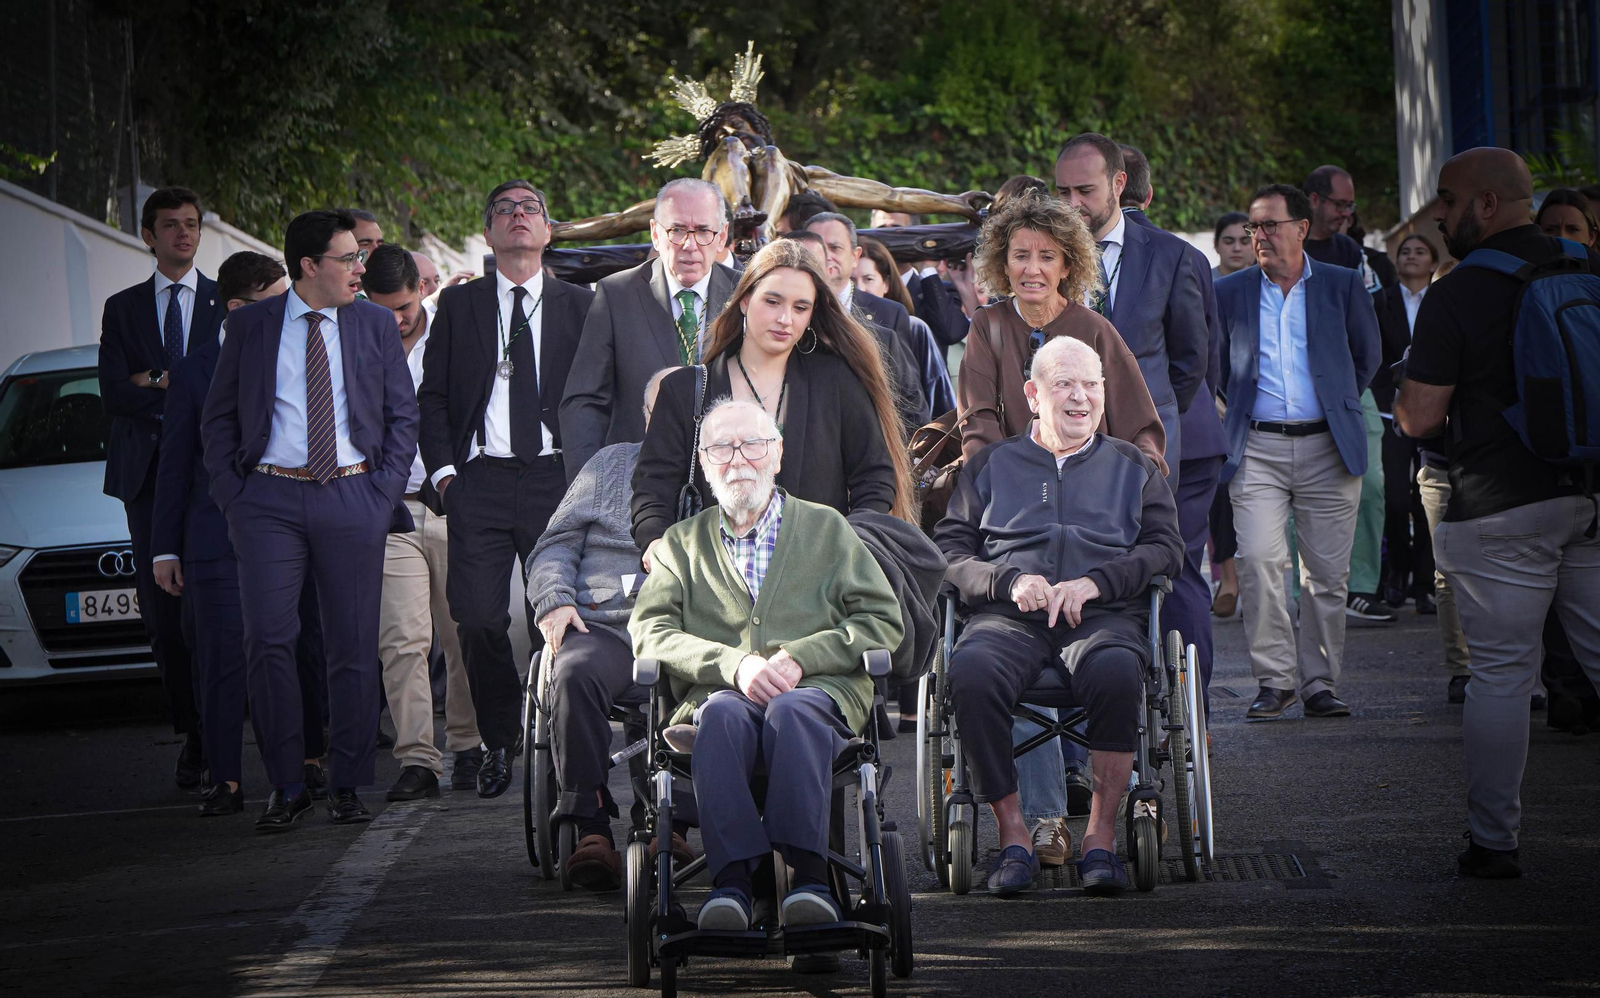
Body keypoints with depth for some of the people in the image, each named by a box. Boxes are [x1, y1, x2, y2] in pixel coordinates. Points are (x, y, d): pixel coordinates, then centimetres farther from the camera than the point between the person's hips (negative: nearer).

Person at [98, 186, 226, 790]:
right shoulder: (122, 309, 15)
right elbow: (114, 395, 3)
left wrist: (159, 385, -5)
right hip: (147, 475, 3)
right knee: (162, 614, 1)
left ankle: (213, 739, -7)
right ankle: (194, 734, 8)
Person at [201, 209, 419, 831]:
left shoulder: (375, 325, 9)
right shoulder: (250, 325, 7)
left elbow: (403, 416, 11)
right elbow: (219, 416, 10)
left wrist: (384, 493, 0)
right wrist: (232, 494, -1)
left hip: (353, 498, 1)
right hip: (270, 499, -1)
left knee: (353, 645, 1)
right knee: (268, 641, -9)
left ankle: (347, 786, 9)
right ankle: (286, 787, -2)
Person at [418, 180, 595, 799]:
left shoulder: (580, 306, 11)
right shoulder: (458, 306, 12)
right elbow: (432, 395, 11)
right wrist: (443, 468, -1)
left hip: (556, 478, 0)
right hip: (480, 480, 0)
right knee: (478, 621, -8)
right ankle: (499, 743, 9)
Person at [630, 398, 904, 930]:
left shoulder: (827, 527, 24)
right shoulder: (682, 542, 25)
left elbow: (883, 622, 12)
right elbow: (649, 631, 8)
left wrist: (801, 657, -5)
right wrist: (734, 665, -9)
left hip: (819, 692, -1)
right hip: (719, 694, 1)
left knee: (792, 710, -37)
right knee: (721, 713, -36)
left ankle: (807, 872, -46)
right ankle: (732, 876, -46)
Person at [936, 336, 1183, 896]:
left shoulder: (1134, 467, 24)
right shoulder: (990, 466, 24)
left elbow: (1166, 549, 10)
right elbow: (949, 550, 13)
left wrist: (1093, 583, -8)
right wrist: (1009, 582, -7)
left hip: (1103, 615, 0)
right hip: (1007, 617, 1)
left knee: (1116, 670, -38)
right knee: (970, 672, -36)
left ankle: (1101, 835, -29)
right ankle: (1013, 837, -27)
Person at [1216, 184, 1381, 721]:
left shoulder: (1343, 286, 5)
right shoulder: (1229, 292, 8)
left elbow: (1368, 356, 15)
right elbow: (1215, 365, 19)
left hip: (1327, 448, 0)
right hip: (1257, 448, 0)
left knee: (1327, 572, 1)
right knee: (1259, 562, -14)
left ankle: (1320, 683, 10)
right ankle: (1274, 680, -6)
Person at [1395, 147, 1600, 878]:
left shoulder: (1456, 297, -10)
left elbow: (1418, 417, -10)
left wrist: (1408, 394, 12)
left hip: (1500, 508, -5)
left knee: (1501, 673, 1)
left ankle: (1494, 840, 5)